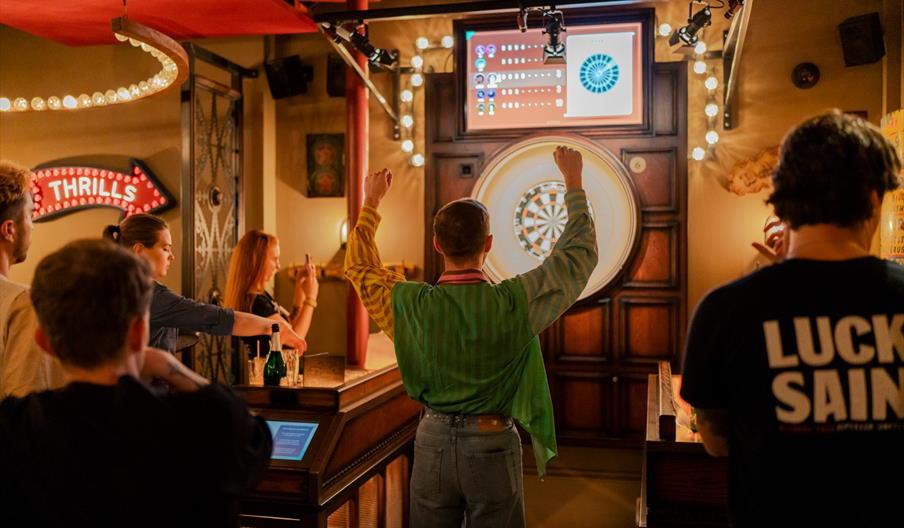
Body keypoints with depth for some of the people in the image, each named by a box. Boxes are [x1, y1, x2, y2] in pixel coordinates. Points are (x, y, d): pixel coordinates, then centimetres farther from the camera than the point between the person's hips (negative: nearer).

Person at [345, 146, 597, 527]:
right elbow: (581, 252, -3)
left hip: (432, 442, 2)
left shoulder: (413, 305, -11)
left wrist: (371, 202, 19)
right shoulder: (512, 303, -16)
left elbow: (359, 267, 9)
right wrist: (574, 183, 7)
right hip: (492, 443, -2)